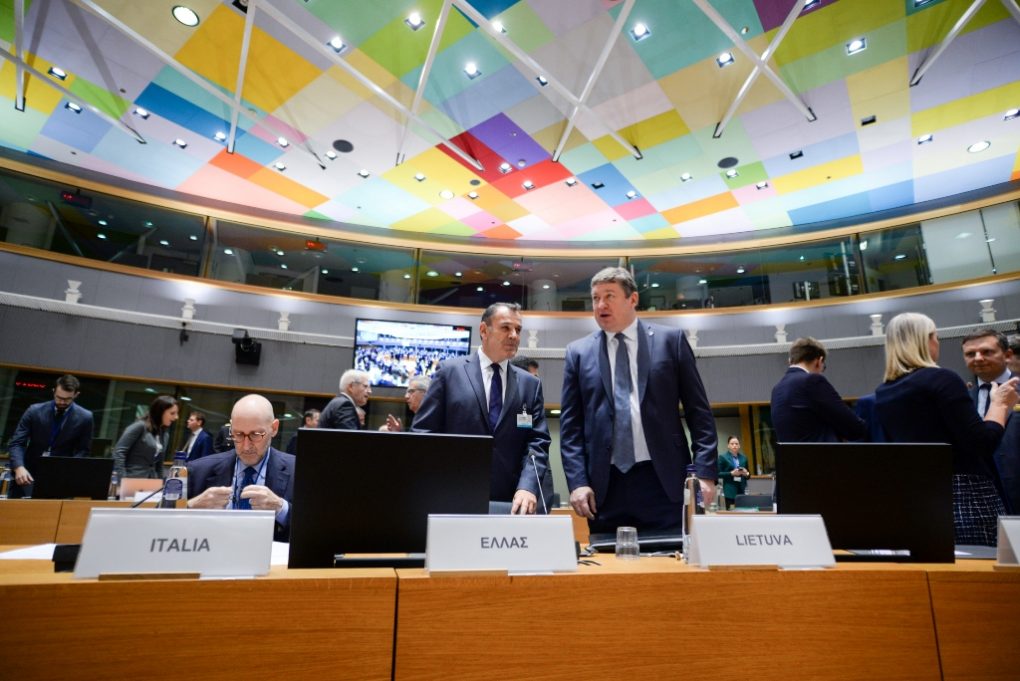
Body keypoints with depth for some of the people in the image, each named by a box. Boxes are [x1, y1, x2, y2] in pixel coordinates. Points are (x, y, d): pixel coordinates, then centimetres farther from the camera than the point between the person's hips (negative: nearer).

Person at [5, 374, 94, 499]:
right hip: (30, 472, 2)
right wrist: (19, 467, -26)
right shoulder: (34, 411, -5)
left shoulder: (84, 417, -6)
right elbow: (16, 443, -8)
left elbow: (83, 450, 0)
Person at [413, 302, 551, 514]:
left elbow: (538, 441, 2)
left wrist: (527, 486, -15)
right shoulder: (450, 371, 2)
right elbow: (424, 432, -1)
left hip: (509, 502, 2)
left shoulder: (530, 384, 8)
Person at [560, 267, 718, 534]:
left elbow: (698, 411, 5)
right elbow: (571, 424, 6)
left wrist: (704, 472, -3)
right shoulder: (579, 352, 8)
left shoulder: (670, 340, 6)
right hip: (605, 485, 1)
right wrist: (577, 481, -4)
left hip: (664, 481, -1)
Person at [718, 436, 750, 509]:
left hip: (742, 489, 4)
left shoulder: (744, 458, 13)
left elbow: (748, 473, 18)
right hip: (730, 490, -3)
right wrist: (731, 473, -16)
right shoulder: (722, 457, 0)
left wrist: (746, 473, -4)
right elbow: (718, 474, -4)